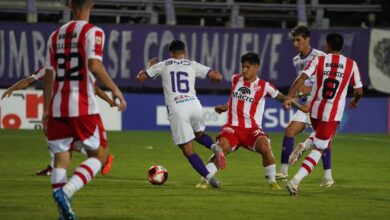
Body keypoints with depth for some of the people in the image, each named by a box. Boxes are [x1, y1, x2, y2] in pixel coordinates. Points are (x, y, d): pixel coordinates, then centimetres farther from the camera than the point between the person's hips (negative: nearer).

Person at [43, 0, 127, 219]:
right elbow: (94, 65, -19)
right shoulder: (93, 32, -3)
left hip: (57, 107, 5)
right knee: (99, 156, 6)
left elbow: (49, 75, 13)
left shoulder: (56, 35, 14)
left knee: (61, 160, 10)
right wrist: (115, 90, -13)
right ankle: (66, 191, -16)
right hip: (83, 107, -5)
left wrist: (46, 111, 17)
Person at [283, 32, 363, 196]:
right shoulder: (351, 64, 0)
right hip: (333, 114, -3)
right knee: (318, 150, 3)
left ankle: (303, 147, 5)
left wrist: (289, 97, -16)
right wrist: (354, 101, 25)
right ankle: (295, 181, -12)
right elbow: (359, 91, 4)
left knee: (320, 134, 35)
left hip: (314, 110, 3)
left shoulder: (319, 60, -1)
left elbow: (301, 78, -14)